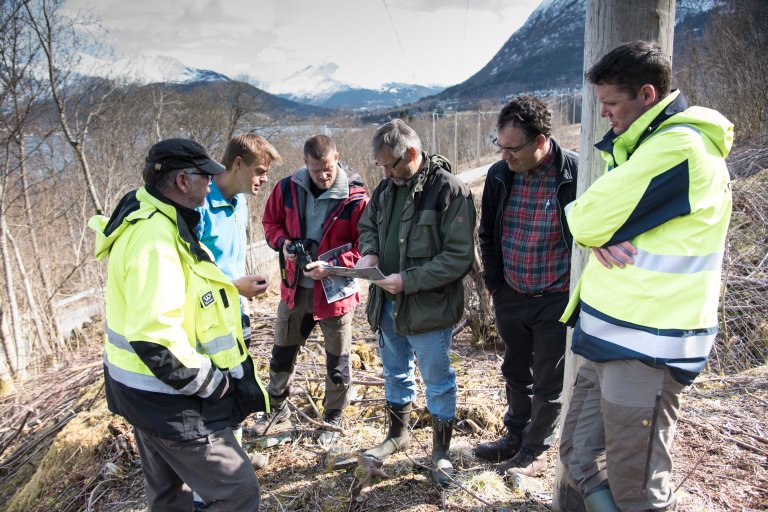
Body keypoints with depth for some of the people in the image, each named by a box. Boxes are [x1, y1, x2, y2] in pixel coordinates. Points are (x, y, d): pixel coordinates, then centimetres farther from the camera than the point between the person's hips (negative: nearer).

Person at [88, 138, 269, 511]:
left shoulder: (147, 219, 4)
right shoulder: (156, 239, -28)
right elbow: (154, 339, -33)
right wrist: (212, 381, -21)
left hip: (142, 386, 11)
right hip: (166, 399, -10)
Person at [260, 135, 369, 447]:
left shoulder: (355, 198, -17)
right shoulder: (287, 189, -6)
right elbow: (271, 222, 9)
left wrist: (331, 265, -25)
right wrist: (283, 242, -11)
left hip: (336, 290, -3)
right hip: (295, 288, 4)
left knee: (338, 362, 12)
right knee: (282, 353, 20)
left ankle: (333, 420, 33)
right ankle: (277, 410, 43)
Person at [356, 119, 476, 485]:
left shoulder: (449, 190, -18)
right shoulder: (387, 186, 3)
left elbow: (460, 257, -20)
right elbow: (368, 225, 17)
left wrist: (408, 281, -23)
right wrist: (370, 252, -5)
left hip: (429, 307, -6)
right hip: (388, 303, 7)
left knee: (437, 380, 10)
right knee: (395, 372, 22)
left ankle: (441, 450, 30)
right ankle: (398, 433, 45)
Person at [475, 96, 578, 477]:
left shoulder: (578, 174, -18)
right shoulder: (499, 175, -4)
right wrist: (494, 282, 6)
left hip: (557, 300, -4)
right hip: (510, 297, 5)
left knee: (548, 382, 12)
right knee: (516, 373, 22)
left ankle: (535, 450, 33)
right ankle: (515, 437, 42)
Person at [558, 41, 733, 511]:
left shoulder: (679, 146, -18)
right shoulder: (650, 143, 16)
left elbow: (584, 220, -20)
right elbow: (584, 225, 11)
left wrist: (593, 226, 3)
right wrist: (603, 236, -11)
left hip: (644, 349, -10)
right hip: (611, 339, 10)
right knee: (579, 458, 17)